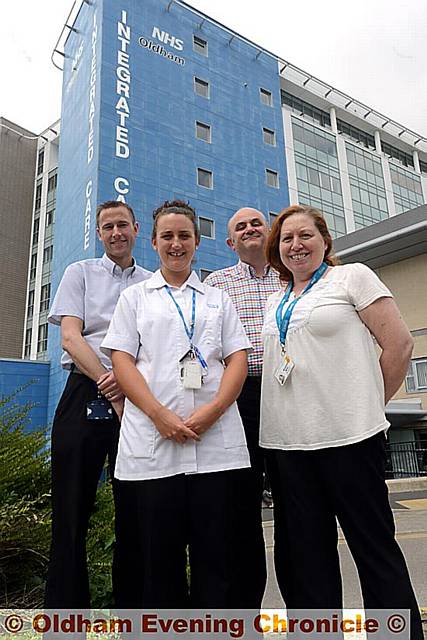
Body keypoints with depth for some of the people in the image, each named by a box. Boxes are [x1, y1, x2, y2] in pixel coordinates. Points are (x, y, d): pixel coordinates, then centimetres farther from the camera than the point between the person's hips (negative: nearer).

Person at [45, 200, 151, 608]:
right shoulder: (80, 273, 12)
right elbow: (71, 337, -1)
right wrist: (108, 386, -13)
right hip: (85, 395, -1)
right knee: (72, 513, 2)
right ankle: (65, 608, 18)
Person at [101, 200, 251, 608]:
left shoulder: (219, 300, 18)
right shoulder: (135, 297, 15)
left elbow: (238, 359, 8)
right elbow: (121, 360, 3)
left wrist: (211, 412, -10)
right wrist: (159, 414, -12)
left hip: (216, 442, 1)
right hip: (151, 442, 0)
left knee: (215, 558, 4)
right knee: (158, 558, 6)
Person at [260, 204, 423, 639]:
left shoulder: (352, 277, 1)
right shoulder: (275, 302, 17)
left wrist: (370, 404, -1)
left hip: (347, 436, -5)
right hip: (285, 441, 6)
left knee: (375, 548, 6)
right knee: (305, 556, 14)